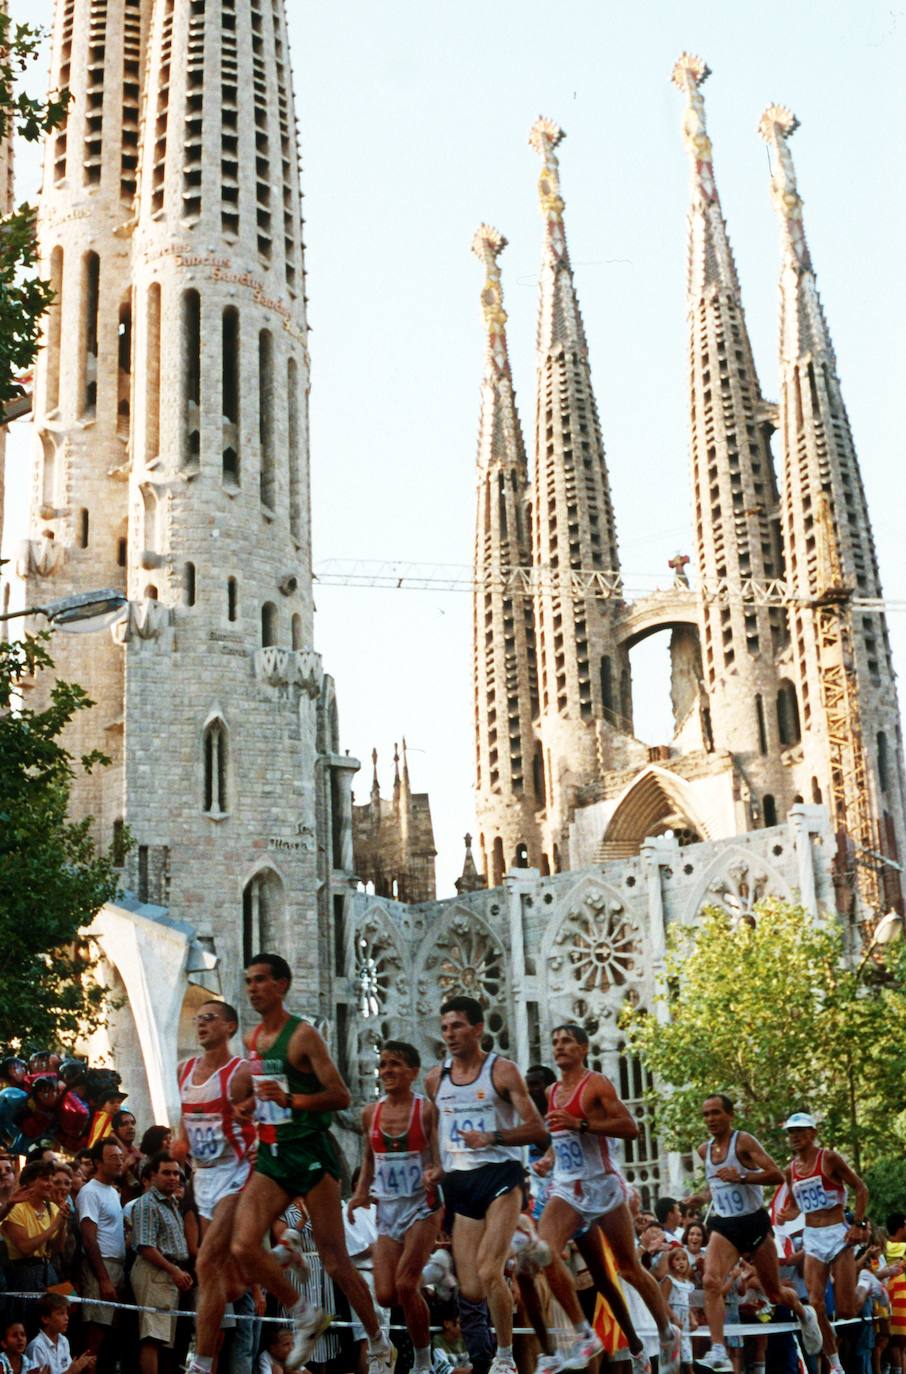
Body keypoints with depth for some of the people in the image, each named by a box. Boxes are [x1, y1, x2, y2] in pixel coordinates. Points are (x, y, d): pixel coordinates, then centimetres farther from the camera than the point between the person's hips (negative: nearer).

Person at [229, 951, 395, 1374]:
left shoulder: (302, 1035, -11)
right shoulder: (251, 1039, 11)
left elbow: (341, 1096, -15)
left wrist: (289, 1099, -26)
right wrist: (249, 1104, 8)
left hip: (310, 1153, -6)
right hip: (270, 1155, 6)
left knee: (335, 1262, -1)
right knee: (244, 1247, -11)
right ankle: (304, 1316, 12)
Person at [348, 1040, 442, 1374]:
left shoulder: (426, 1110, -8)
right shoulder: (370, 1113, 5)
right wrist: (362, 1191, 6)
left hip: (421, 1206, -4)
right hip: (387, 1208, 5)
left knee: (405, 1285, -13)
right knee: (385, 1295, -3)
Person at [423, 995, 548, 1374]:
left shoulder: (502, 1070, -4)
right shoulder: (435, 1079, 10)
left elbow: (538, 1130, -8)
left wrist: (492, 1138, -22)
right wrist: (438, 1168, 6)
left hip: (499, 1175, -5)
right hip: (458, 1183, 5)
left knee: (488, 1272, -20)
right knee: (470, 1290, 1)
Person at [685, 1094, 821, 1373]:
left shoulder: (744, 1141, -11)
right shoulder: (704, 1150, 8)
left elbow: (777, 1175, -19)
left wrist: (741, 1177, -29)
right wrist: (703, 1197, 12)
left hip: (754, 1222, -4)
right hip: (723, 1226, 4)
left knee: (775, 1293, 11)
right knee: (711, 1281, -24)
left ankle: (804, 1314, 45)